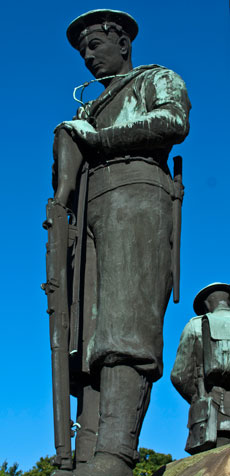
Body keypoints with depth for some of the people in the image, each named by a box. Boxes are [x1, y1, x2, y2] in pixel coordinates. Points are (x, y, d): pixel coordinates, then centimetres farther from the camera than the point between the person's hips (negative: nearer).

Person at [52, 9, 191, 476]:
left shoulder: (158, 79, 21)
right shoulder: (88, 110, 40)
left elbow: (174, 122, -2)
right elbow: (66, 141, 23)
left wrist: (96, 138, 2)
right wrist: (61, 198, 0)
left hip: (135, 192, -6)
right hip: (88, 214, 6)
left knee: (124, 323, -26)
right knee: (89, 337, -12)